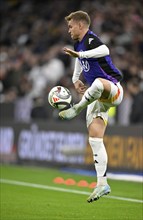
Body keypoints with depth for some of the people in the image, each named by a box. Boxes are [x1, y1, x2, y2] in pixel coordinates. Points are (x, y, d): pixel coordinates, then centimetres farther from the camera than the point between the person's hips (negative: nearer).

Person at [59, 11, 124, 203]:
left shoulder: (91, 39, -12)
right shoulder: (78, 44, 17)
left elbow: (104, 51, -36)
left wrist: (80, 54, -41)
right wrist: (75, 79, 24)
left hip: (112, 89, -10)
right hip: (98, 96, 10)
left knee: (98, 84, -47)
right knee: (95, 140, 0)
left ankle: (76, 109, -29)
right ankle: (102, 183, -1)